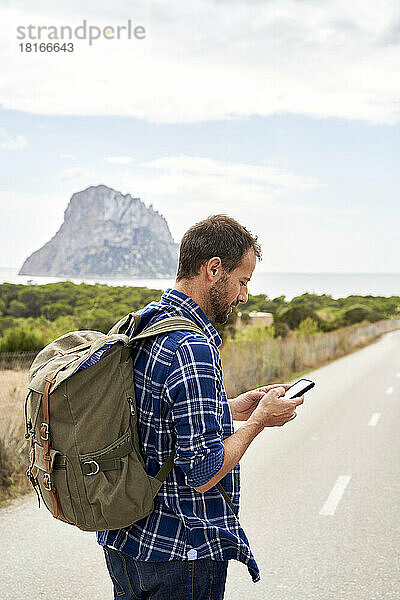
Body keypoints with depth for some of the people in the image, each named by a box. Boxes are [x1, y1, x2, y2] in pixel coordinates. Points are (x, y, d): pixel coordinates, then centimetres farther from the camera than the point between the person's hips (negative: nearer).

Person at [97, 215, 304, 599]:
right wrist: (259, 420, -11)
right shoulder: (192, 350, -25)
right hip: (180, 553, -9)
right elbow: (203, 474, -24)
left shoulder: (141, 326, 5)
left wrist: (235, 409, 11)